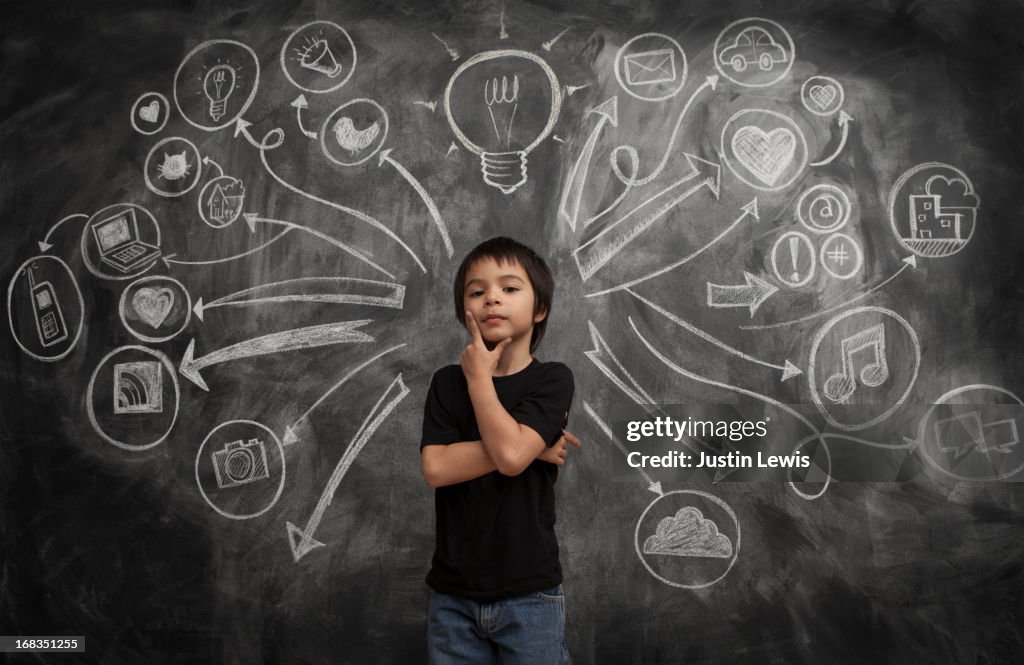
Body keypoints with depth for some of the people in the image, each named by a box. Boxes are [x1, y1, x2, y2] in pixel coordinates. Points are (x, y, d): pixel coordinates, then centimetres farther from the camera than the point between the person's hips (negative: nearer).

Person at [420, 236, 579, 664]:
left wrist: (478, 375, -8)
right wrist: (531, 447, -15)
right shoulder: (447, 382, 3)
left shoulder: (552, 379, -4)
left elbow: (510, 452, -20)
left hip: (529, 594, -2)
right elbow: (435, 468, -11)